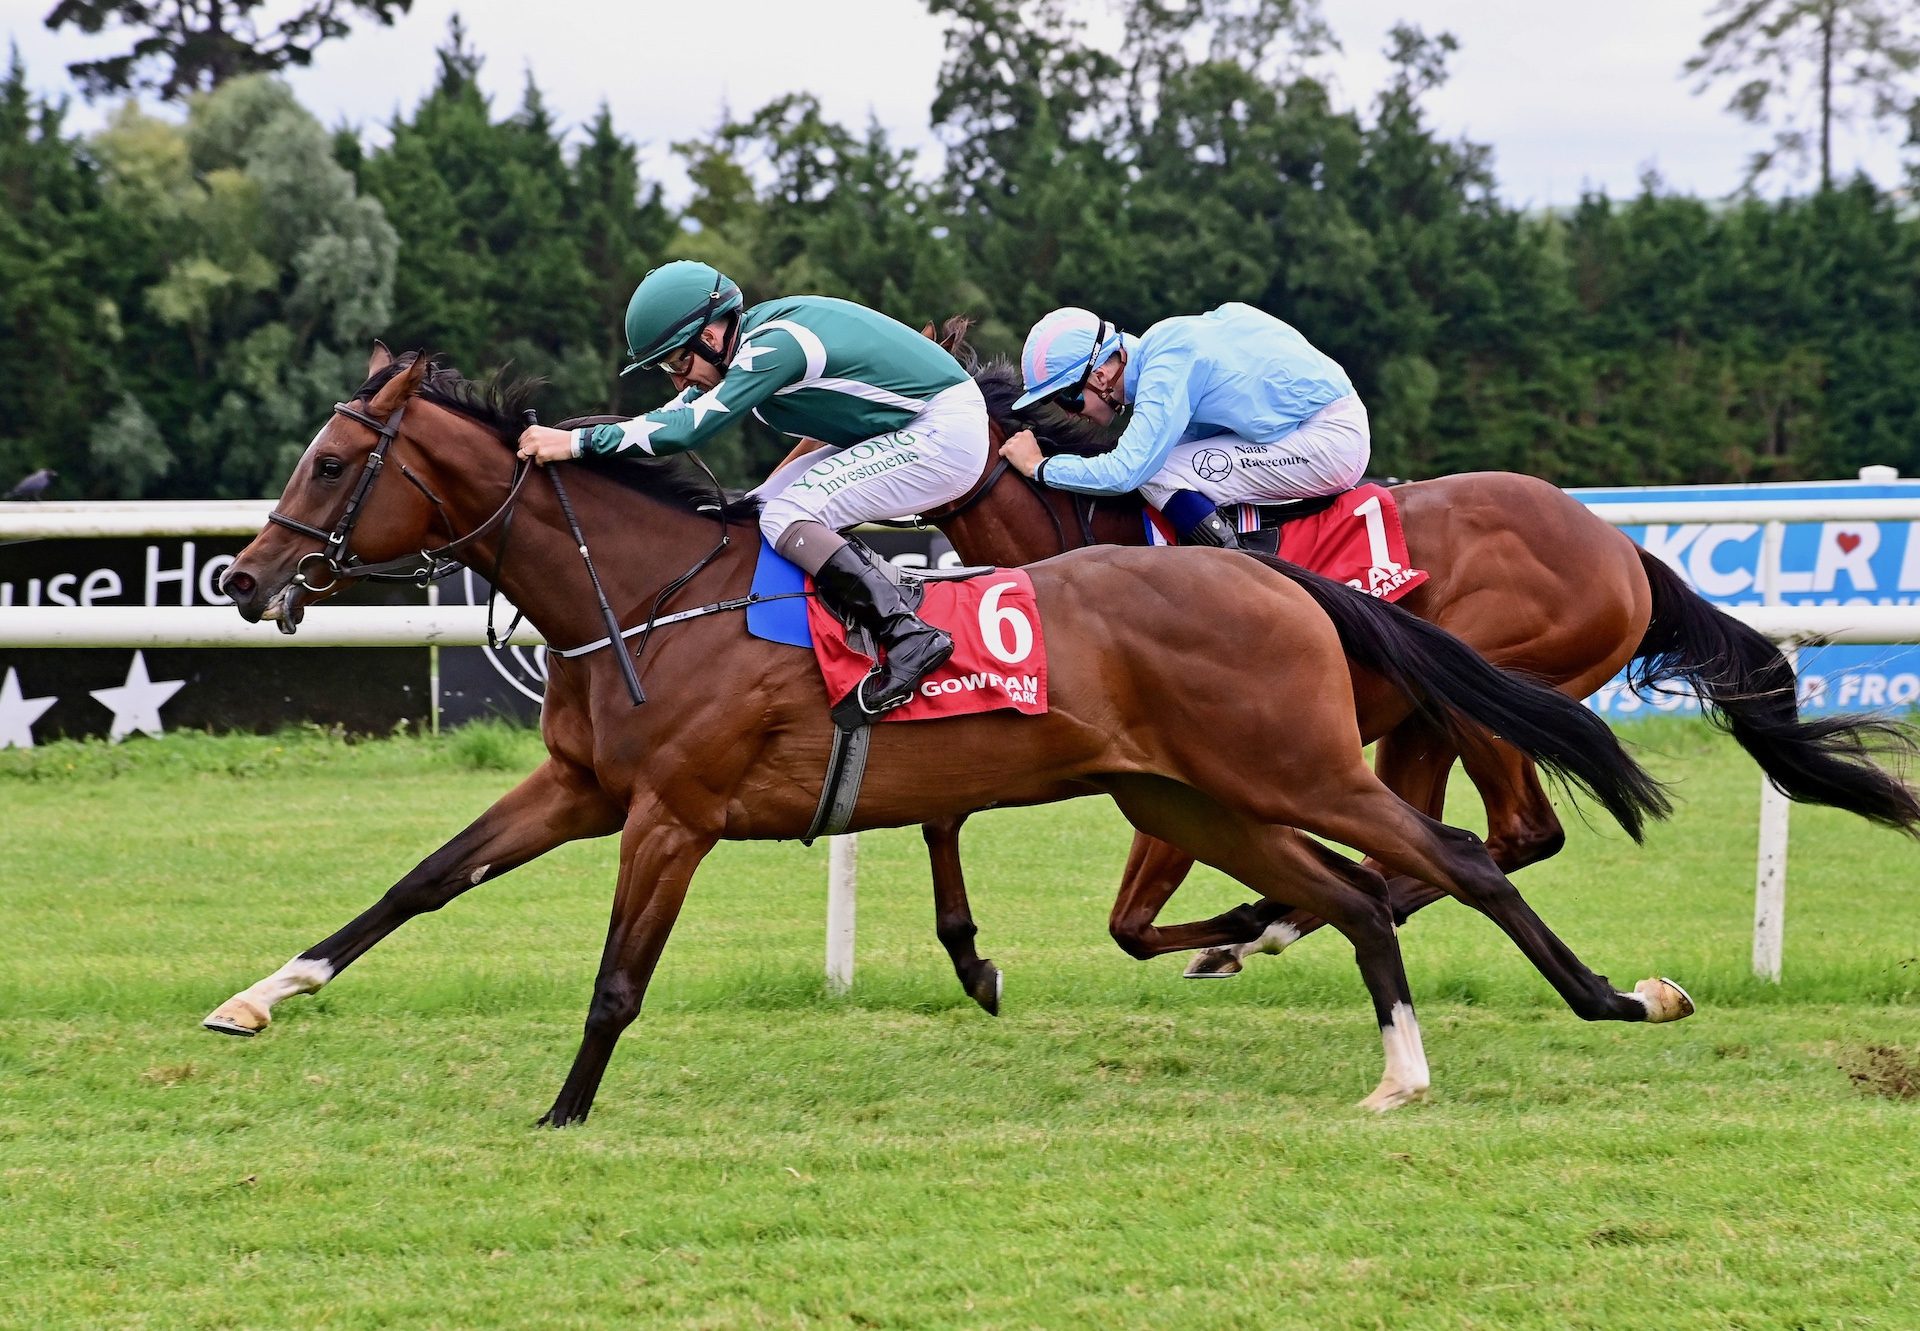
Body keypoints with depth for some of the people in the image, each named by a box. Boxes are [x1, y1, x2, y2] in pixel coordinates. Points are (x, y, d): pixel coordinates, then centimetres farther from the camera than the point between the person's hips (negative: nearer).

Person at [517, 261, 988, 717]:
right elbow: (679, 415, 13)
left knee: (785, 517, -19)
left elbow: (689, 428, -28)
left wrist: (576, 442, -27)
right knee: (767, 506, 7)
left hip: (947, 435, -10)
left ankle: (909, 637, -26)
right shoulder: (750, 337, 4)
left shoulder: (774, 347, -24)